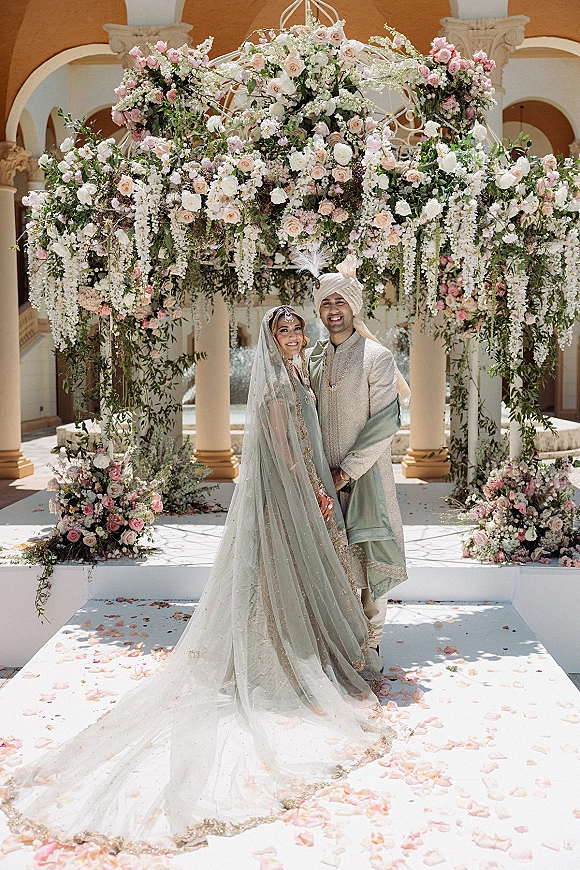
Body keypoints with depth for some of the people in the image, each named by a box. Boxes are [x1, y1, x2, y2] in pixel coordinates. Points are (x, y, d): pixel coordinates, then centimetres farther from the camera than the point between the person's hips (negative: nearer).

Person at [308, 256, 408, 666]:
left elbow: (384, 424, -11)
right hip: (324, 478, 5)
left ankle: (371, 643, 11)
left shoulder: (377, 357, -6)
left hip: (364, 475, -5)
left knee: (369, 558, -1)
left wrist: (347, 471, -13)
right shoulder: (314, 358, 11)